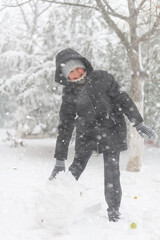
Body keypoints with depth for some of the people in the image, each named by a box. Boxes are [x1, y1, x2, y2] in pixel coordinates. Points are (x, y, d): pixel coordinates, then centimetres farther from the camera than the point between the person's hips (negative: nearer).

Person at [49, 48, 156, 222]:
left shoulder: (101, 78, -11)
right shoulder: (69, 95, -7)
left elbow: (122, 99, -4)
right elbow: (65, 127, -6)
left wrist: (138, 123, -6)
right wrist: (60, 160, -10)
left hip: (111, 131, -1)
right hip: (87, 134, 2)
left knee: (112, 172, -5)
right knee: (74, 171, -3)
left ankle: (114, 212, 9)